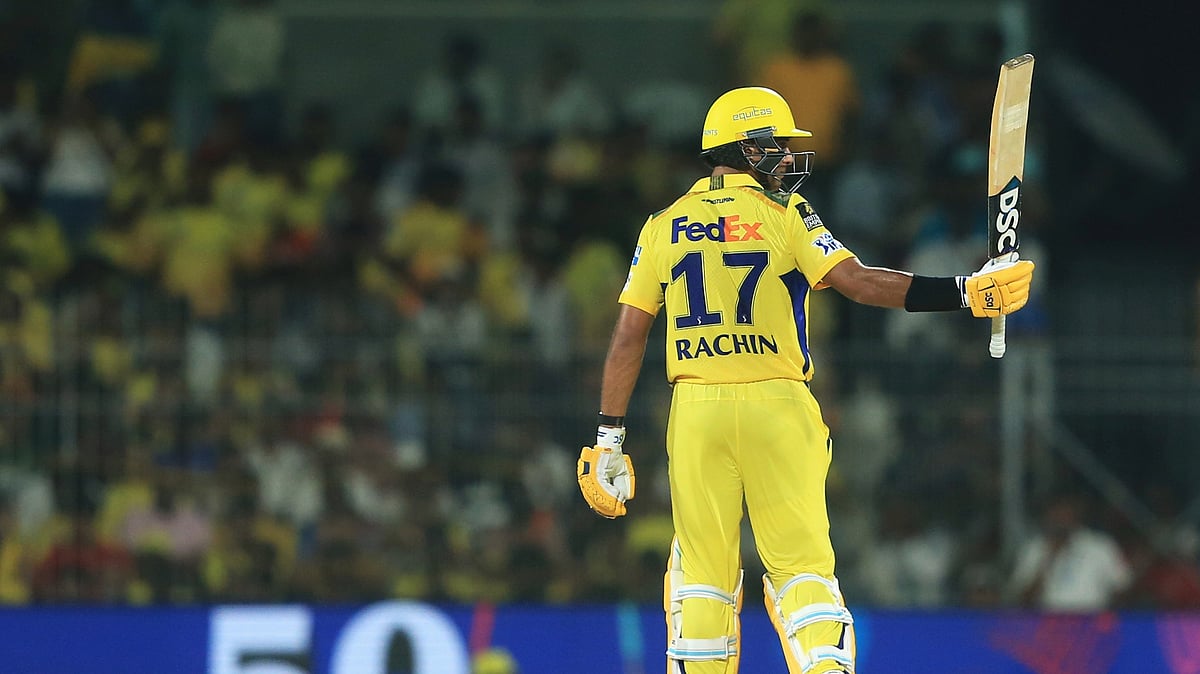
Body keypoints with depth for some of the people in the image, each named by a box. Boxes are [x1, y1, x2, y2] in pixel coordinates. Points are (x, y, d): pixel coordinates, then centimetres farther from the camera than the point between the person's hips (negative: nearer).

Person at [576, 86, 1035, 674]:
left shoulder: (664, 227, 9)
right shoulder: (785, 216, -1)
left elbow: (628, 335, 5)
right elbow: (858, 282, -15)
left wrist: (609, 437, 7)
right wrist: (964, 293, -18)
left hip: (696, 410, 2)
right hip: (777, 405, -2)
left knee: (702, 568, 8)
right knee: (802, 566, 1)